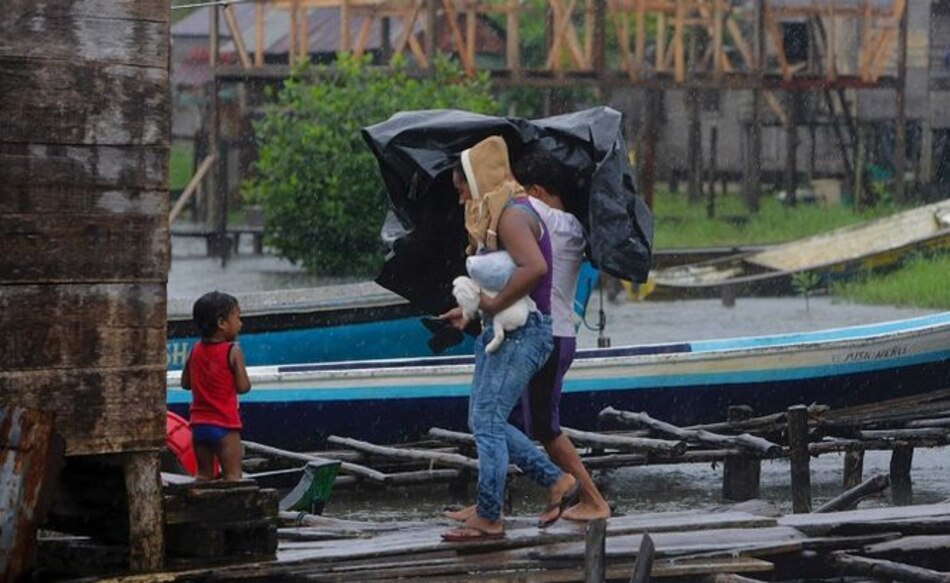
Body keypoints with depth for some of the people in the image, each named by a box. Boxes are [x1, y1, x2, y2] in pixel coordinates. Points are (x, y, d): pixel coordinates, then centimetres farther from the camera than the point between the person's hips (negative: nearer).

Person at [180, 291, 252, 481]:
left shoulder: (195, 350, 6)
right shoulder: (233, 351, -11)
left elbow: (185, 383, 11)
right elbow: (243, 386, -14)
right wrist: (239, 371, 5)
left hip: (199, 424, 6)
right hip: (224, 425, -6)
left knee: (204, 474, 11)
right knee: (232, 475, -2)